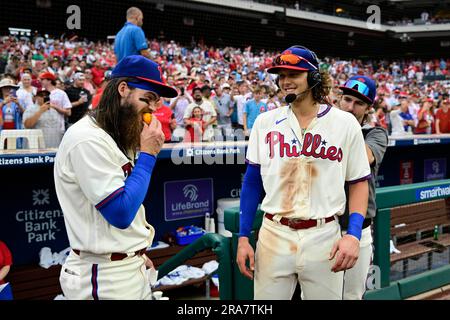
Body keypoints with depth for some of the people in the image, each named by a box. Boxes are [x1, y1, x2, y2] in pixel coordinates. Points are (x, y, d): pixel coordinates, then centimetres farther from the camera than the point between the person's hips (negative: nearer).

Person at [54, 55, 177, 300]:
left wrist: (136, 252, 16)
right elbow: (121, 213, -24)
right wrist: (148, 154, -18)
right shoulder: (88, 140, -20)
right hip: (106, 277, -9)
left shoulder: (113, 138, 11)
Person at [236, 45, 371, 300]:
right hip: (273, 235, 1)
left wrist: (353, 234, -10)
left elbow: (359, 182, 3)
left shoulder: (345, 123, 0)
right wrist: (243, 237, 3)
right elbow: (252, 182, 7)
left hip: (324, 236, -1)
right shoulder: (265, 123, 4)